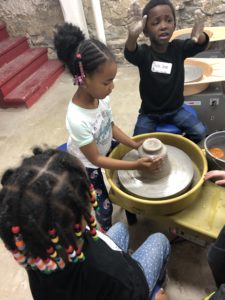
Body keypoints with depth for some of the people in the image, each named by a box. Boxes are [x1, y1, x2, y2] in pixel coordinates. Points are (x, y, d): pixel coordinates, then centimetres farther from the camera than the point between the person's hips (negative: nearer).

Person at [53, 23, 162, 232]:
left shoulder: (100, 95, -22)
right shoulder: (78, 119, -41)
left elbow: (110, 126, -3)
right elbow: (95, 159, -29)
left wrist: (135, 145, -11)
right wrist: (136, 165, -31)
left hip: (104, 150, 6)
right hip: (86, 165, -6)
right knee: (103, 206, 10)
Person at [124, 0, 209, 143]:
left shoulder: (178, 48, -7)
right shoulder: (144, 52, -13)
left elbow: (199, 45, -25)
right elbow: (130, 54, -35)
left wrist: (199, 36, -51)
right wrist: (133, 35, -58)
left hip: (175, 109, 2)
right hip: (149, 112, -1)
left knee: (200, 132, -9)